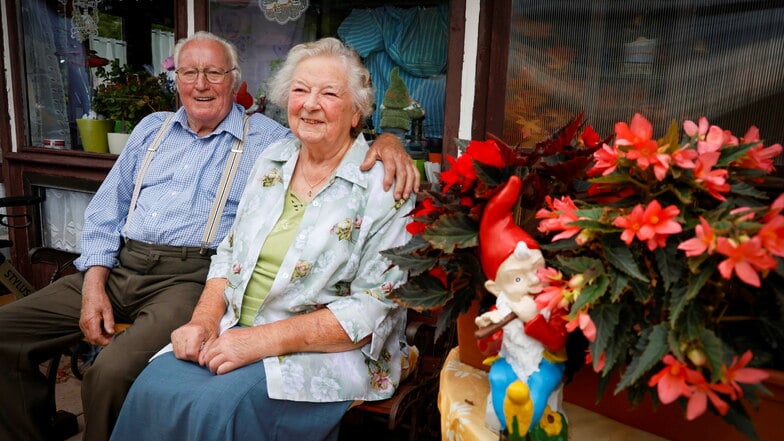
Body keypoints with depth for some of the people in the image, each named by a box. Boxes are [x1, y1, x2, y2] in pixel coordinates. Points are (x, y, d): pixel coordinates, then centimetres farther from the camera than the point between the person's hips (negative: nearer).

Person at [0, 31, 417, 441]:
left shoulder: (267, 138, 5)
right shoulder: (152, 128, 18)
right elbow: (105, 212, 16)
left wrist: (385, 140, -25)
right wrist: (94, 286, 2)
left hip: (188, 278, -5)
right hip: (117, 267, 6)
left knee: (110, 374, -29)